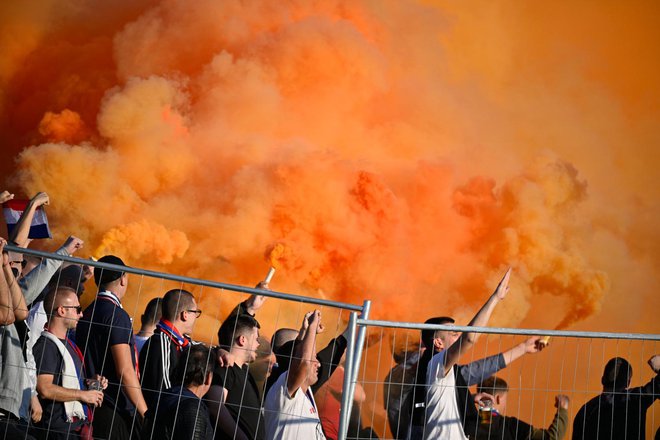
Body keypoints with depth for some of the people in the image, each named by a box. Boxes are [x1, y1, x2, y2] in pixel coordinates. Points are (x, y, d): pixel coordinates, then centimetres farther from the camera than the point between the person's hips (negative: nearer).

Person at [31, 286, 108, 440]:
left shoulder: (68, 343, 19)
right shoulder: (46, 346, -13)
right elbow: (45, 389, -23)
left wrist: (89, 382, 11)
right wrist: (83, 395, -15)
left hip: (77, 425, 9)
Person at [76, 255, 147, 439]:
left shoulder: (87, 314, 13)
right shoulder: (117, 315, -13)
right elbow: (125, 371, -18)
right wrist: (146, 414, -16)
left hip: (94, 408, 9)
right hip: (118, 410, -9)